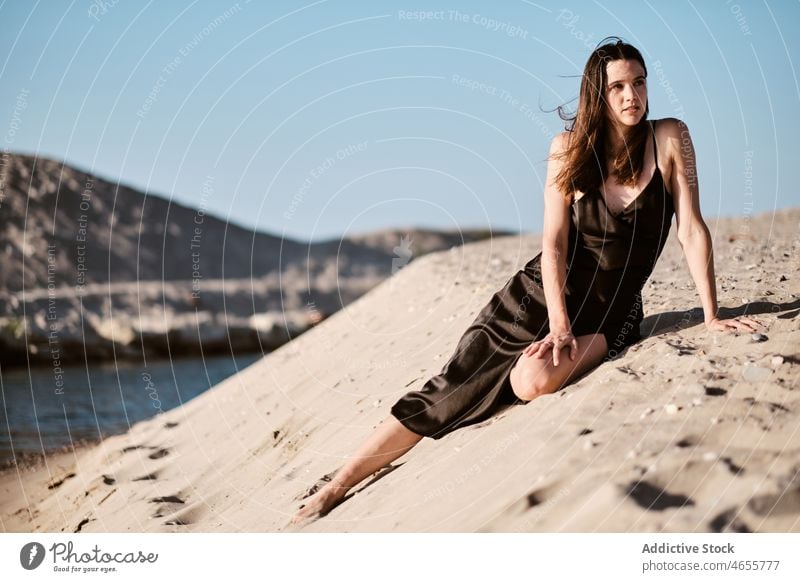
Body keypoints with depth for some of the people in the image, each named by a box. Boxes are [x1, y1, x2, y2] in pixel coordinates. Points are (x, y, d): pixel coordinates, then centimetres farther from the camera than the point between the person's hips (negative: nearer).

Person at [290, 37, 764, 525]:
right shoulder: (569, 148, -4)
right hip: (544, 293, 2)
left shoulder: (668, 138, -8)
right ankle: (331, 493, -1)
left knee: (534, 381, -34)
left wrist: (711, 316, -15)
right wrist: (559, 325, -20)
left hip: (610, 312, -1)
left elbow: (693, 229, -10)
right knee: (450, 389, -7)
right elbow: (554, 242, -10)